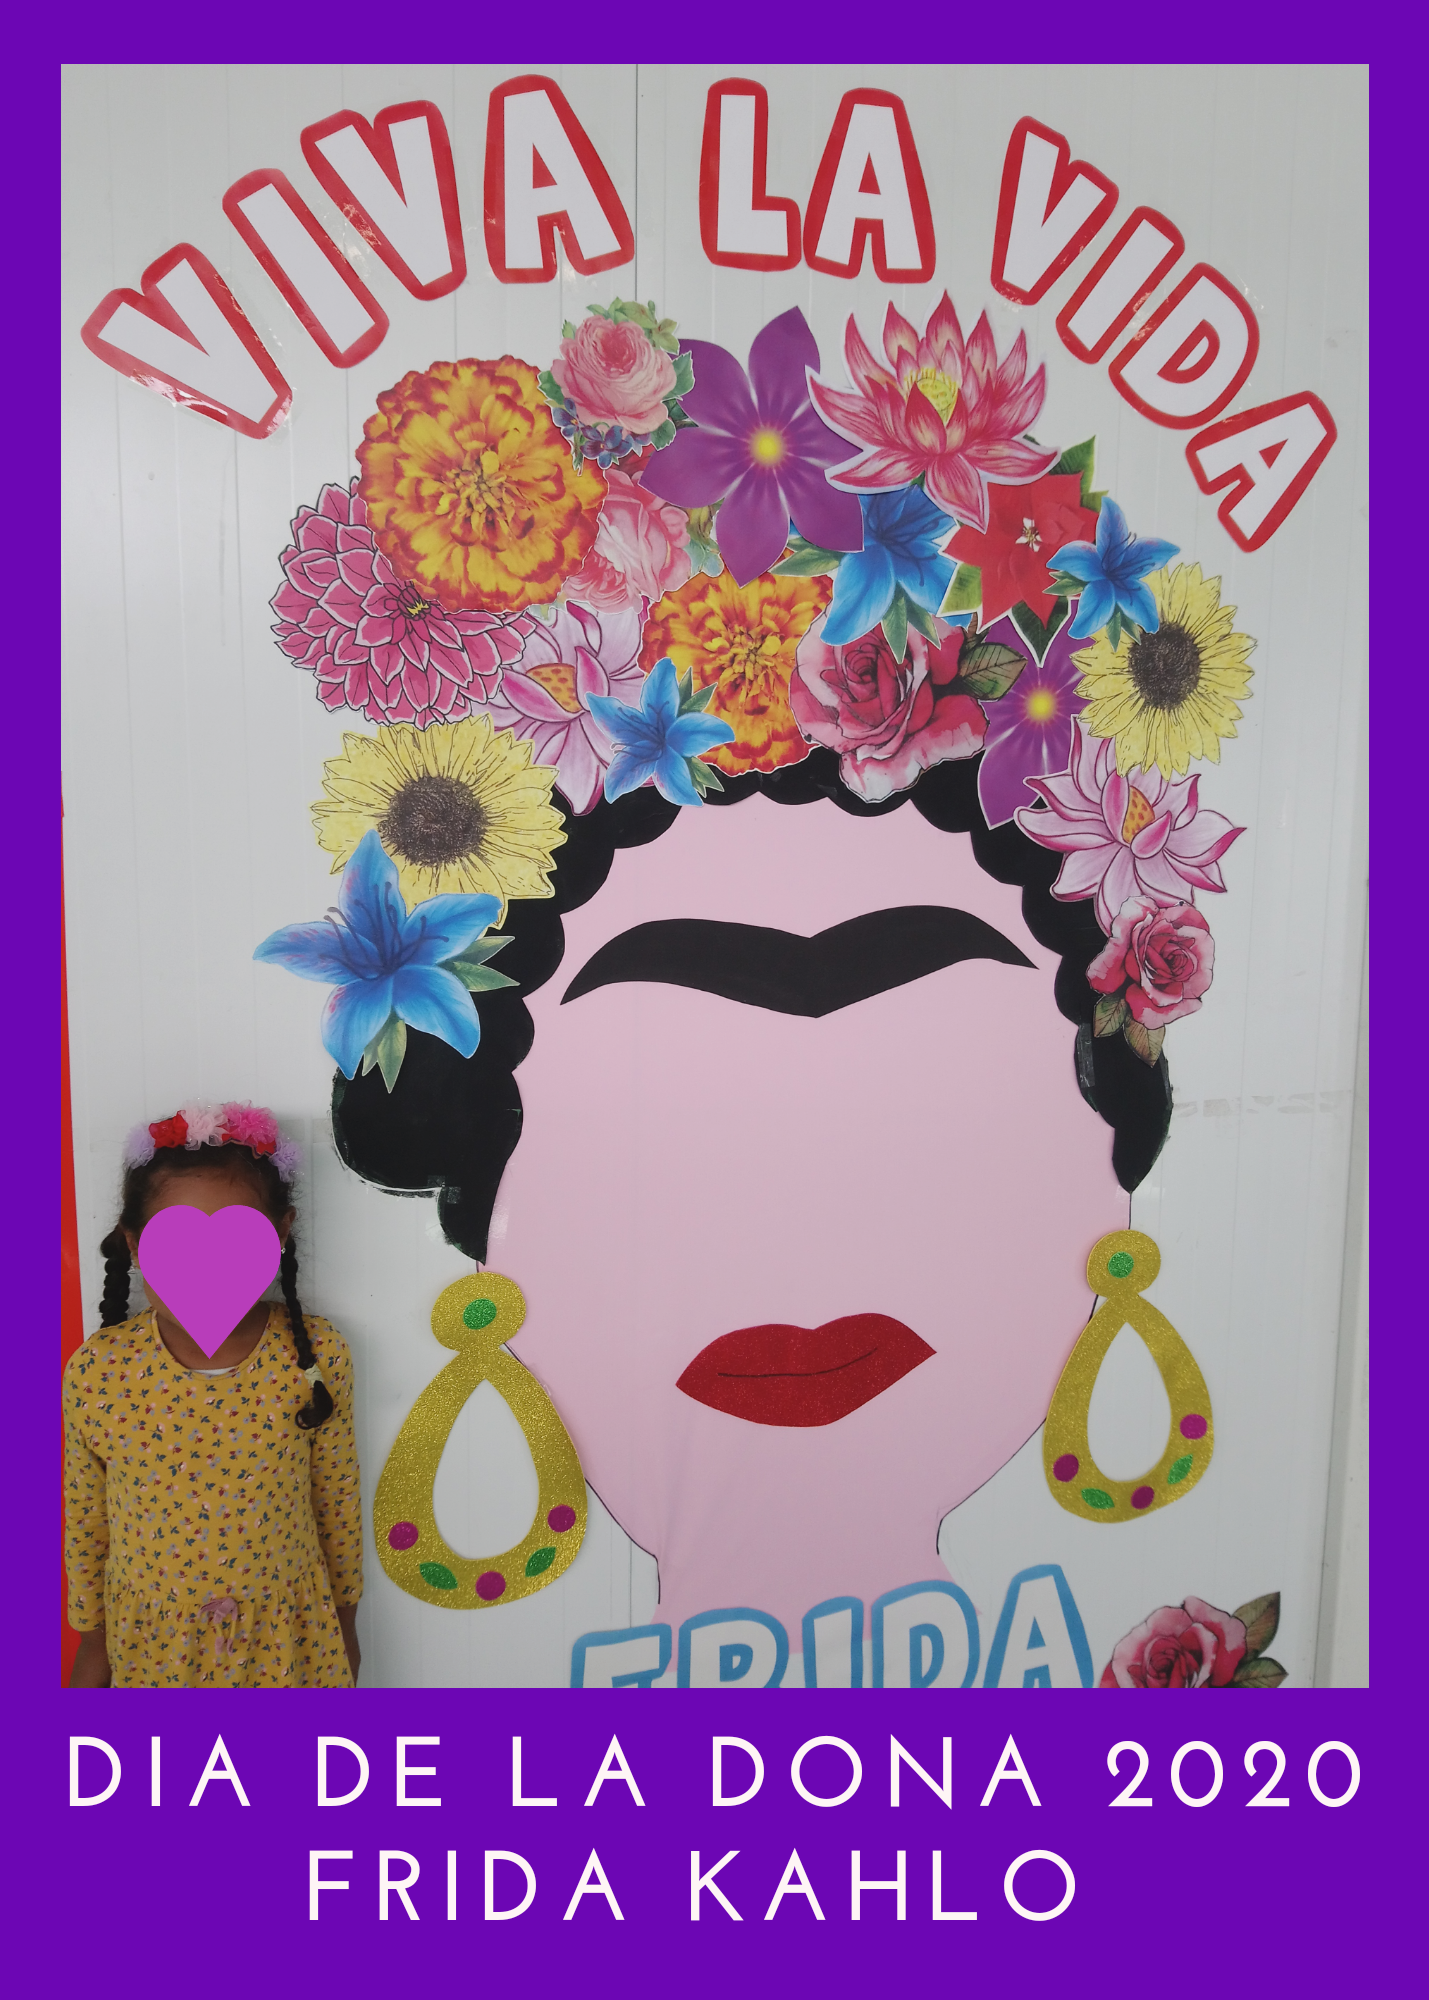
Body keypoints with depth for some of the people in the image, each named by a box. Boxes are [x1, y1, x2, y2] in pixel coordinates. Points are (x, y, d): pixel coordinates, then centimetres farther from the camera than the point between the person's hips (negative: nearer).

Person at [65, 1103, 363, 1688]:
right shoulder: (96, 1373, -19)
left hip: (288, 1636, 0)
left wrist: (344, 1620, 6)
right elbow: (84, 1521, -3)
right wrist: (93, 1640, 7)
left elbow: (337, 1500, -5)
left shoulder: (317, 1355, -19)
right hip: (153, 1640, 0)